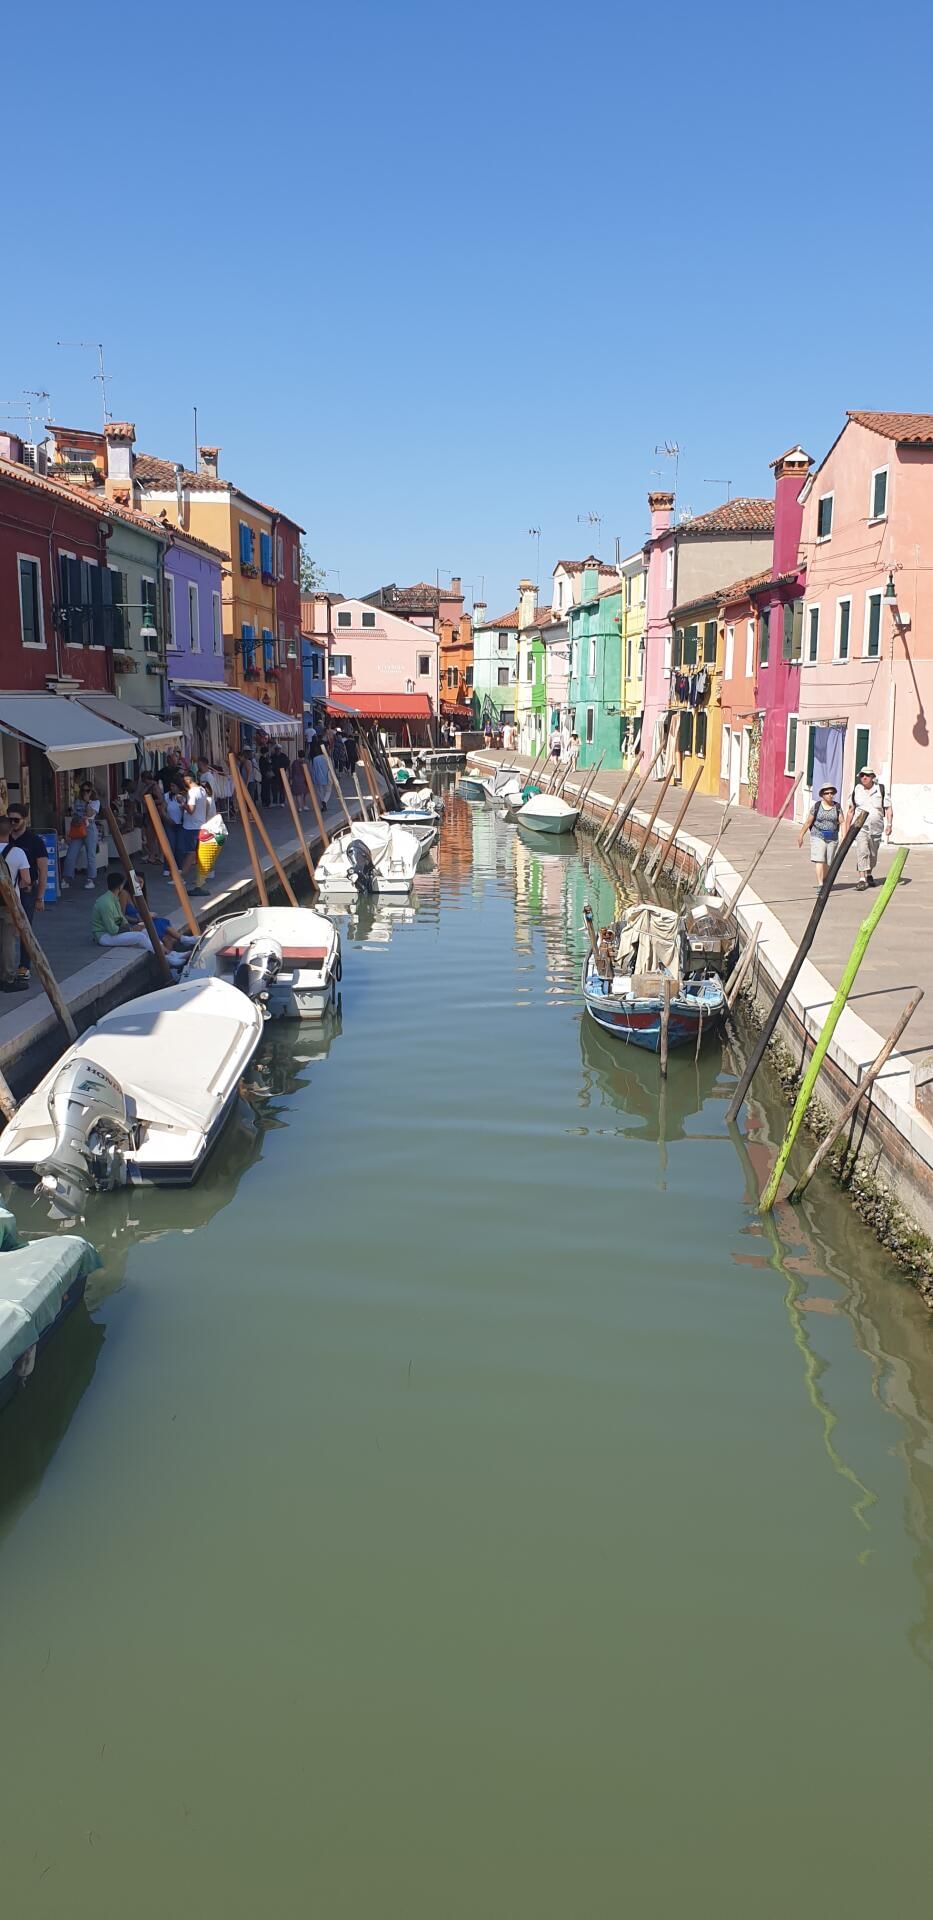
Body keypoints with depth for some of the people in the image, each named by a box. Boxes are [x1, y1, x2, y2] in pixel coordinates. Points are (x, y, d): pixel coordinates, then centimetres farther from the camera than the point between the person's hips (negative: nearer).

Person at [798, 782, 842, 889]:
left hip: (832, 838, 2)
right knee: (819, 861, -11)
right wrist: (801, 835, 7)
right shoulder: (816, 806, -2)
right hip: (818, 837, -2)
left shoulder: (837, 807, 3)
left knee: (828, 863, 9)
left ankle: (824, 881, 28)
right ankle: (820, 885, -18)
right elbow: (808, 822, 4)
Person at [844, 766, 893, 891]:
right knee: (862, 852, -18)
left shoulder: (881, 790, -2)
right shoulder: (856, 790, 1)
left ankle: (869, 874, 39)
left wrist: (889, 824, -14)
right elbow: (851, 810, 10)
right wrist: (847, 828, 11)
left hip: (876, 828, 1)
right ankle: (861, 879, -20)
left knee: (873, 855, 14)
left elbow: (888, 808, -1)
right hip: (860, 827, -1)